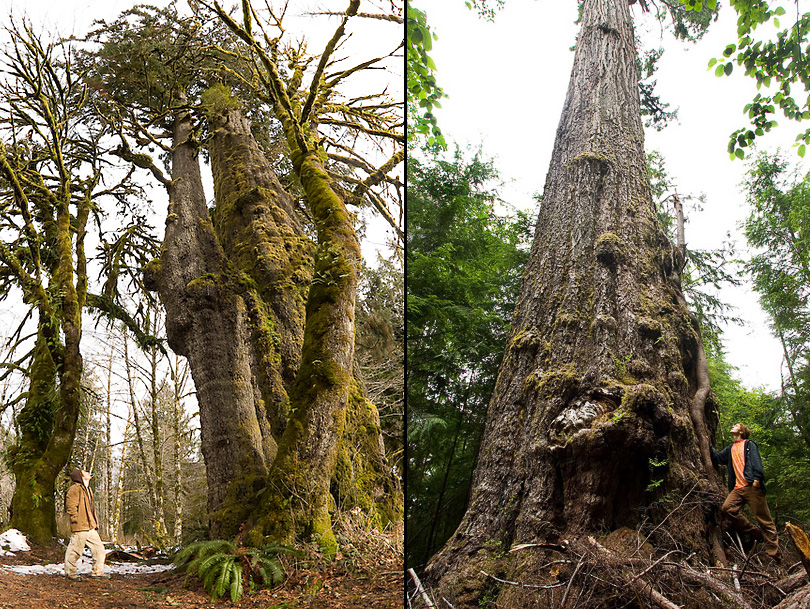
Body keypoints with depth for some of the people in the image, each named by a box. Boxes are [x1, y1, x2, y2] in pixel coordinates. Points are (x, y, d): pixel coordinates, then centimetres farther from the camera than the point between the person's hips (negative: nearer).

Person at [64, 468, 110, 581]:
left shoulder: (87, 490, 20)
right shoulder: (75, 489, -10)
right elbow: (71, 507, -15)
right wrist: (77, 521, -16)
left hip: (91, 527, 9)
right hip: (80, 527, -9)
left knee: (99, 548, 9)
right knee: (75, 550, -1)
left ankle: (98, 571, 17)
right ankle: (70, 572, 14)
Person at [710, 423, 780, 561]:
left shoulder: (749, 444, 6)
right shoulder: (730, 449, 25)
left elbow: (756, 461, -6)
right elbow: (717, 458, 31)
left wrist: (756, 478, -20)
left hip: (751, 486, -6)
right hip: (738, 488, 6)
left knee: (764, 518, -6)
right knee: (727, 508, -16)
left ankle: (774, 554, -4)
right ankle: (755, 533, -5)